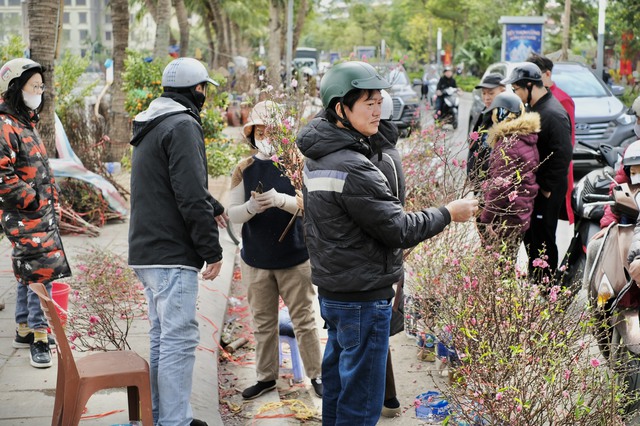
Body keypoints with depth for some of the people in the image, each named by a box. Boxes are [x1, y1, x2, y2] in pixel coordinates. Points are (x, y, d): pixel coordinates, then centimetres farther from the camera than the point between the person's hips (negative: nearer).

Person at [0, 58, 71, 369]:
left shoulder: (26, 124, 18)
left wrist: (53, 203, 17)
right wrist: (34, 201, -19)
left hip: (41, 214, 10)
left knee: (29, 272, 16)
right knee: (42, 271, -11)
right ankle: (38, 336, -3)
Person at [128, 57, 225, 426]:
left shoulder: (151, 126, 17)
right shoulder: (183, 125, -14)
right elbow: (191, 195, -20)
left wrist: (213, 207, 35)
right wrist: (213, 250, -15)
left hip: (146, 250, 10)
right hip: (173, 254, -10)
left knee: (162, 336, 17)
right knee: (180, 340, -6)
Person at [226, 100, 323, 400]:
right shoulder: (244, 169, -1)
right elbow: (232, 214, -3)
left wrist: (280, 200, -32)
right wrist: (251, 208, -24)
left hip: (294, 259, -2)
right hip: (256, 261, 2)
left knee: (304, 321, 6)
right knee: (263, 323, 13)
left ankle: (316, 375, 19)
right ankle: (266, 377, 26)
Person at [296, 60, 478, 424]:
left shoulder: (318, 158, 8)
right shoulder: (353, 168, -23)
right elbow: (398, 229, -20)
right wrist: (448, 214, -6)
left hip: (332, 291, 10)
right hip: (363, 299, -10)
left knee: (338, 388, 19)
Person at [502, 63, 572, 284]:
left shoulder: (553, 114, -21)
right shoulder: (532, 108, 11)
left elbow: (563, 155, -25)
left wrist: (547, 188, -20)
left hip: (546, 191, -10)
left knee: (542, 240, -1)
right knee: (529, 236, 18)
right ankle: (534, 280, 31)